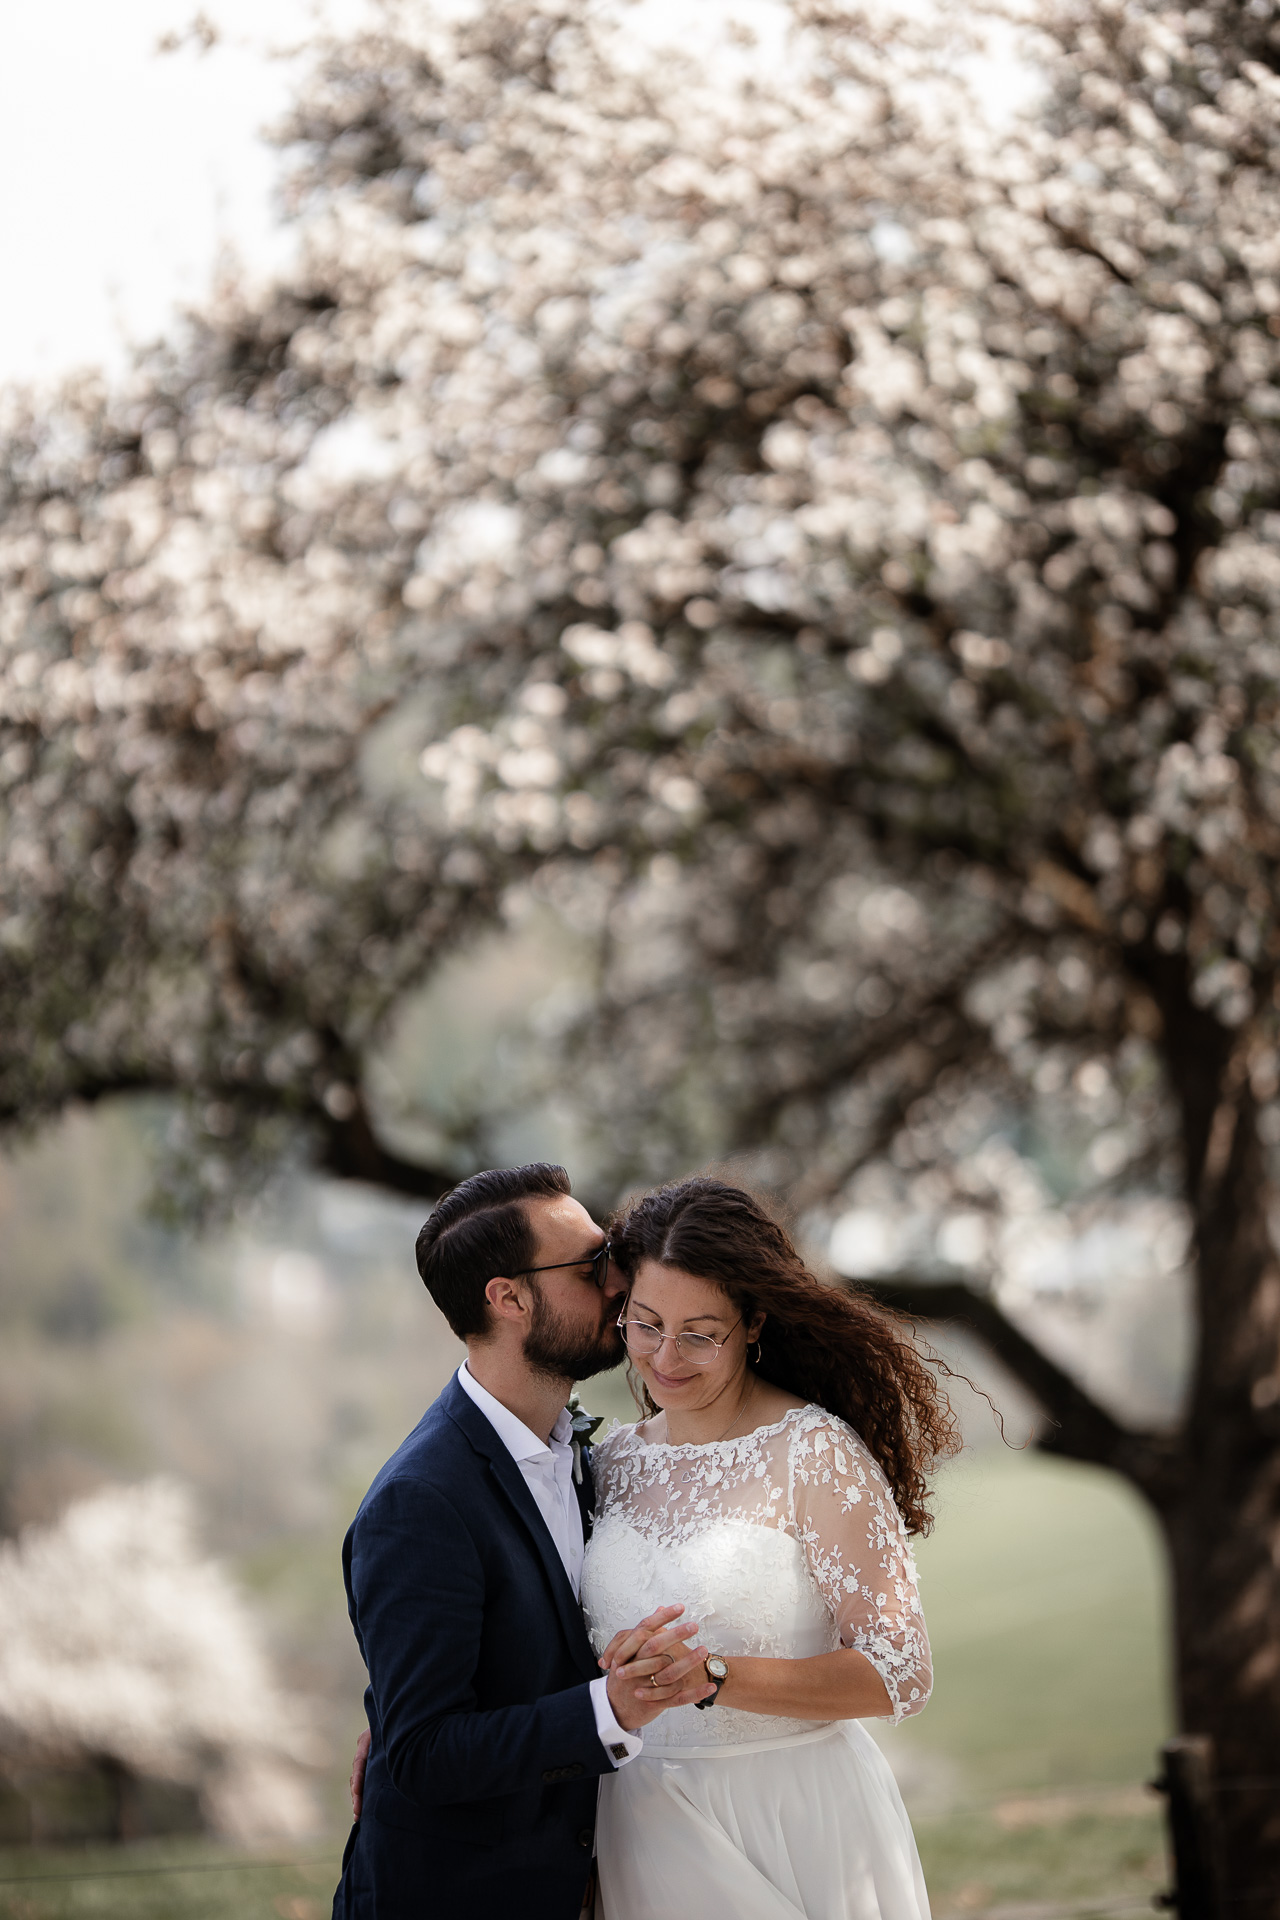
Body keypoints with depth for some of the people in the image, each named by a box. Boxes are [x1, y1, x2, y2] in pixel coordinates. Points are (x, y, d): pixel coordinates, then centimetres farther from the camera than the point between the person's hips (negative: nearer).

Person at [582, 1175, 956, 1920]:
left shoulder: (815, 1453, -13)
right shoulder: (615, 1461, 6)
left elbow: (900, 1673, -18)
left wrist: (709, 1675, -28)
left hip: (794, 1828, -5)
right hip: (642, 1825, 5)